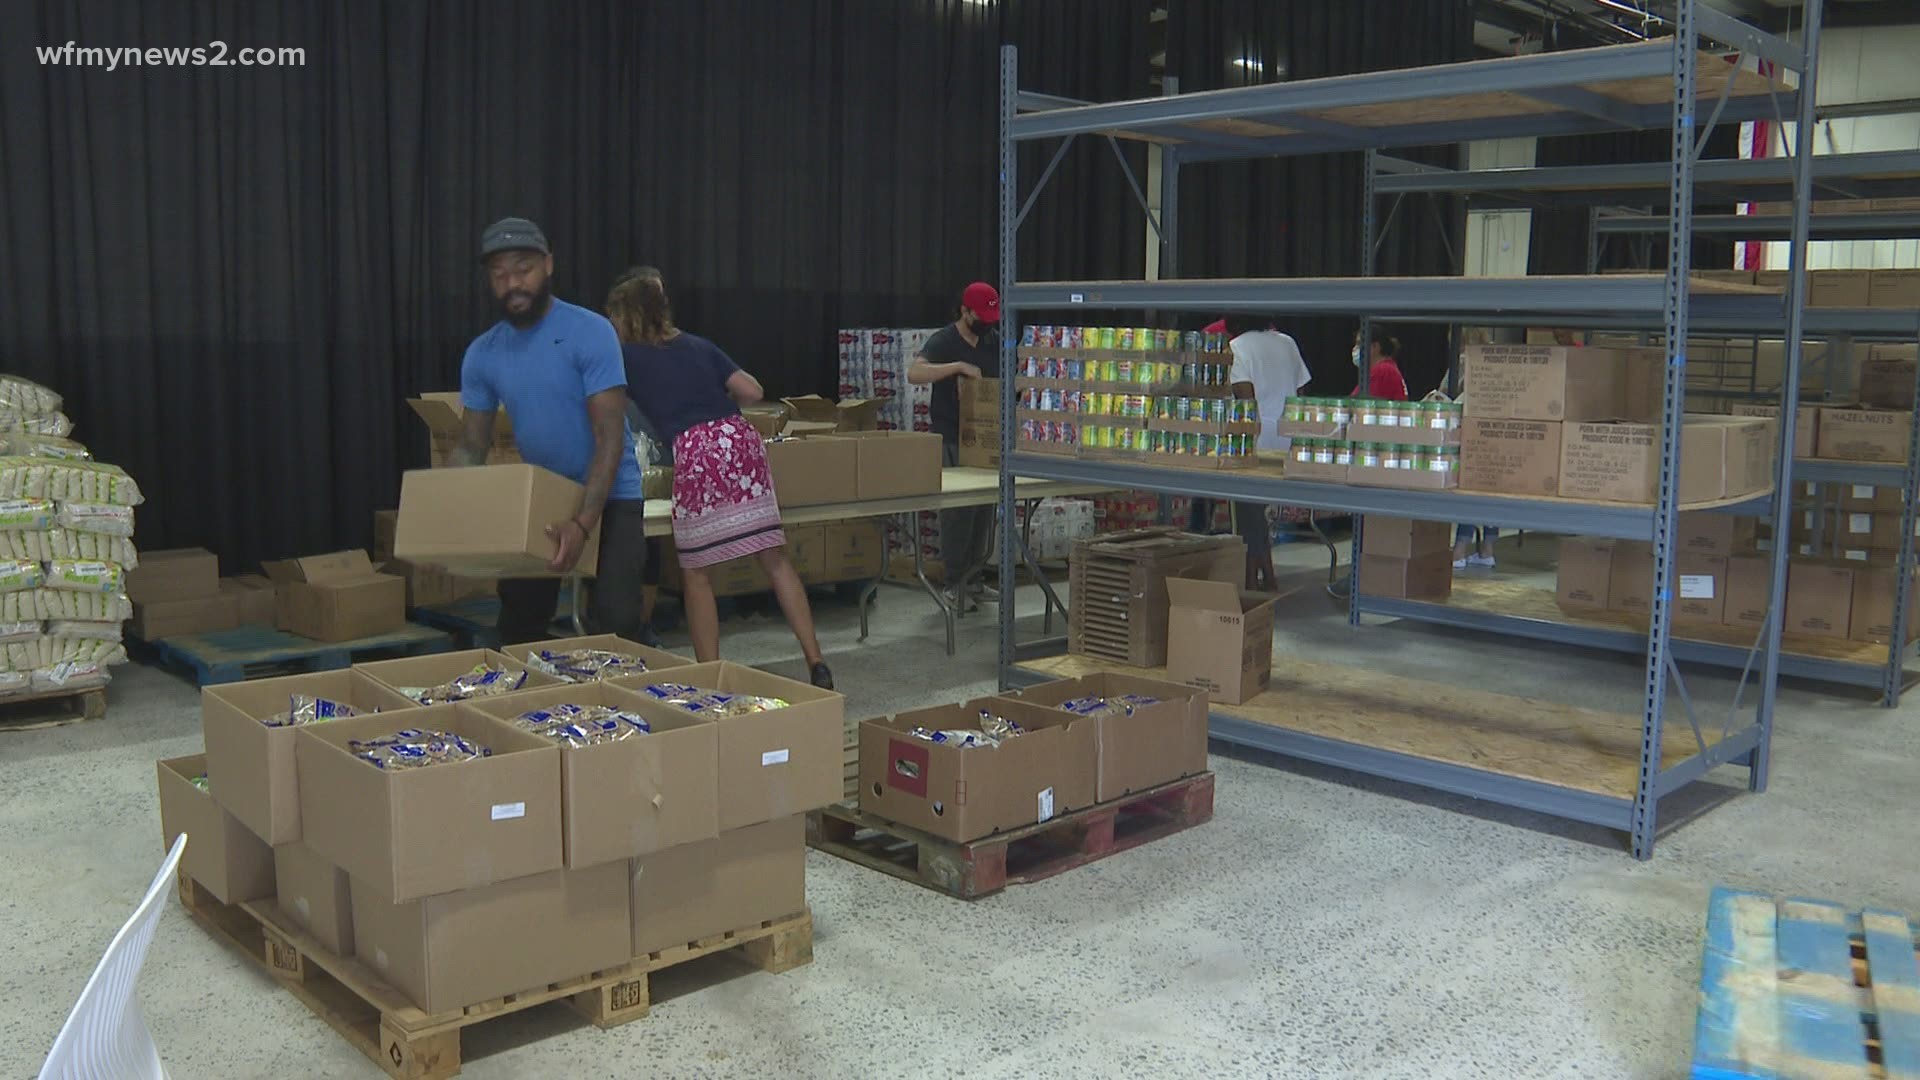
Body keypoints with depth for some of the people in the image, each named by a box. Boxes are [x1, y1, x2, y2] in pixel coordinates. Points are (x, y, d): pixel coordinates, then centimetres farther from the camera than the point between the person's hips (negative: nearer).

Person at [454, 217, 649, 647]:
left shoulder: (590, 332, -17)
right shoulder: (482, 354, -1)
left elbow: (609, 438, -22)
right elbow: (471, 448, 5)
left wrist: (583, 523, -33)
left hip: (609, 495, -5)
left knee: (615, 620, -16)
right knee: (518, 626, 11)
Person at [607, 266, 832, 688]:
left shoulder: (625, 357, 11)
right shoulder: (699, 345, 21)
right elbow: (754, 392, 17)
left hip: (696, 454, -4)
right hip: (741, 440, 4)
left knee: (697, 574, 8)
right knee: (776, 559, 7)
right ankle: (816, 663, 5)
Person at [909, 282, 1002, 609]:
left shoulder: (995, 341, 9)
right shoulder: (943, 341, -10)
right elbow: (914, 374, -26)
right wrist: (959, 366, -31)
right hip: (953, 442, -6)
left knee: (984, 512, 7)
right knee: (957, 512, -5)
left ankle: (975, 581, 17)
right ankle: (954, 584, 4)